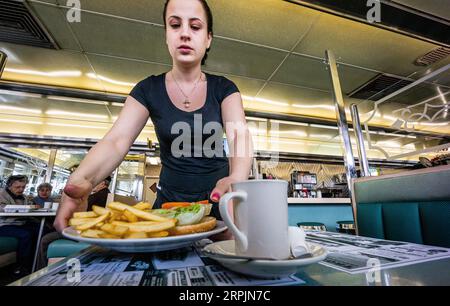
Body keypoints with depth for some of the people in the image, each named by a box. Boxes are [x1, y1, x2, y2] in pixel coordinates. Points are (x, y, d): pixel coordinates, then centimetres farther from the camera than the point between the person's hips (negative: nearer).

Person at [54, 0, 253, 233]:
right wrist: (79, 180, -34)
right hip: (170, 198, 1)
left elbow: (240, 137, -20)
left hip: (217, 198, 0)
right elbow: (116, 141, -14)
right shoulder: (148, 89, -3)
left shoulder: (223, 88, -4)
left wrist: (237, 179, -43)